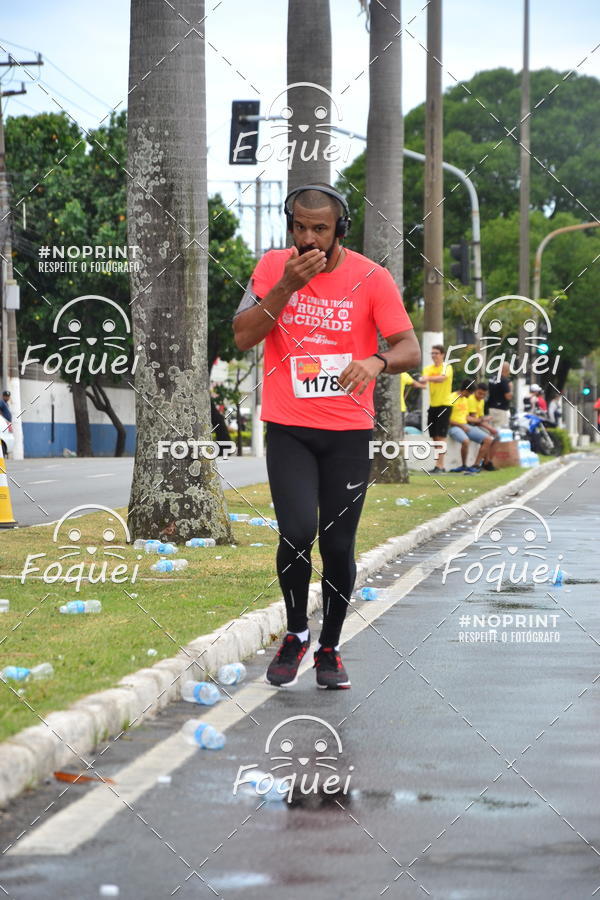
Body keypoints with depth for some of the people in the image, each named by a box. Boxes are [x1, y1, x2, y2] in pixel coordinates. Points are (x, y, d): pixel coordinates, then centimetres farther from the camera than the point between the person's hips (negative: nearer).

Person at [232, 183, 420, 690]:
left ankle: (330, 648, 25)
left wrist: (378, 361, -29)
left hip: (349, 432, 0)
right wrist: (287, 287, -17)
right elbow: (243, 337, -6)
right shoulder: (274, 267, 0)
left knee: (338, 545, 4)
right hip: (289, 428, 0)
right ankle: (296, 634, 9)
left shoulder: (371, 277, -4)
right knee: (298, 532, -17)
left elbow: (410, 349, -6)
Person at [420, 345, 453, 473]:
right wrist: (423, 380, -33)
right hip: (432, 405, 6)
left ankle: (439, 465, -12)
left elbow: (442, 378, -25)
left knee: (441, 436, -10)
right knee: (435, 437, 7)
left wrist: (429, 378, -41)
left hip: (444, 404, -6)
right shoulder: (428, 368, 10)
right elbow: (424, 380, -8)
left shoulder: (447, 367, -5)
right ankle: (441, 465, 16)